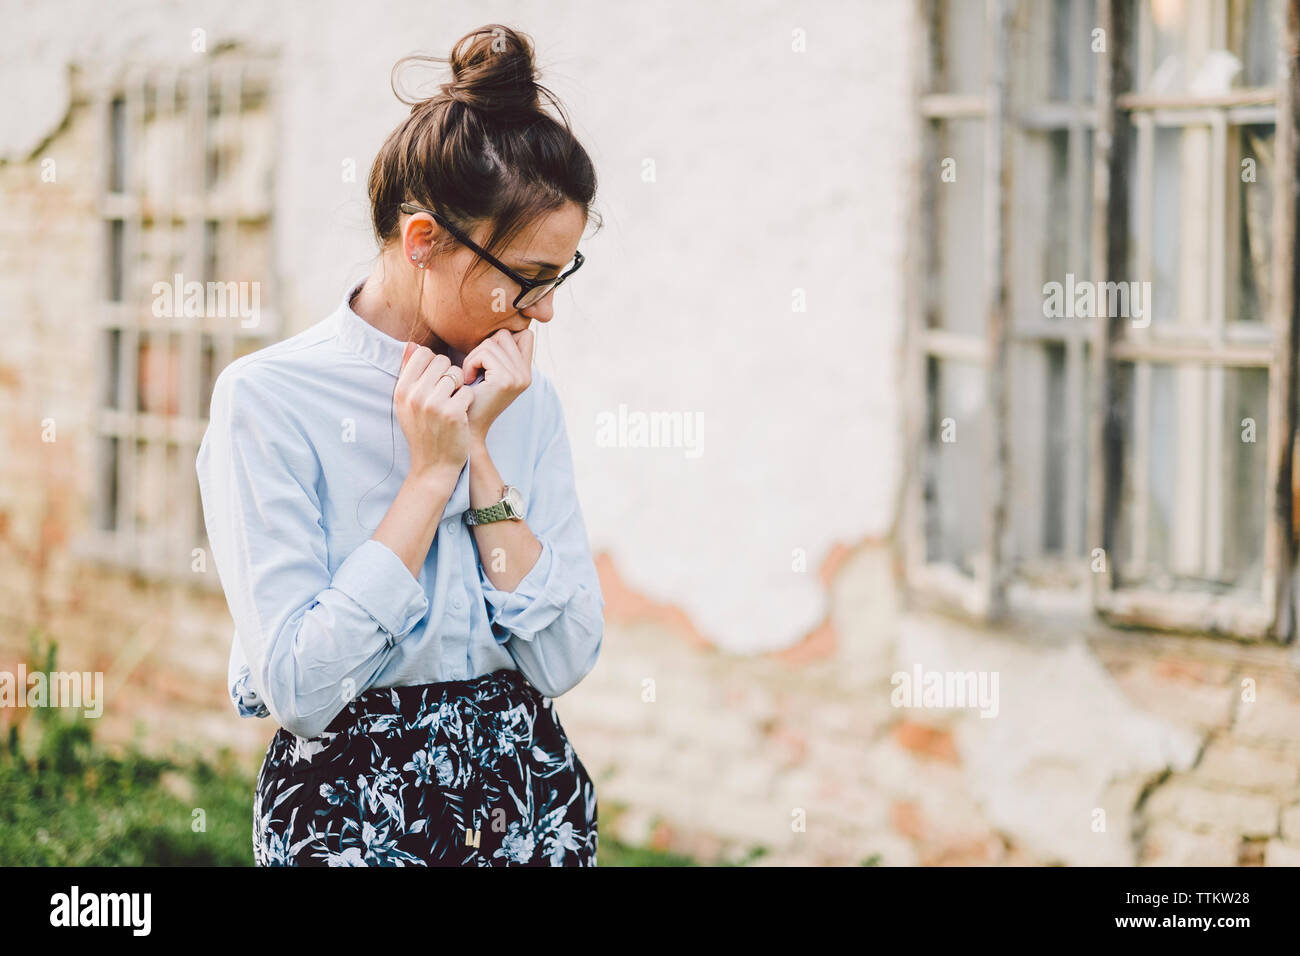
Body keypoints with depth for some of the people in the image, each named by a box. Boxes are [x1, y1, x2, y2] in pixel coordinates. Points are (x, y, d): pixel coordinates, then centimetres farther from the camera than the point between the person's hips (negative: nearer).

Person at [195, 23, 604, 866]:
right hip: (352, 813, -4)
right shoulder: (268, 399, -12)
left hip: (533, 797, 5)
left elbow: (564, 659, -6)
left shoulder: (525, 400, 3)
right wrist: (432, 474, -18)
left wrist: (482, 453, -13)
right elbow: (296, 685, -20)